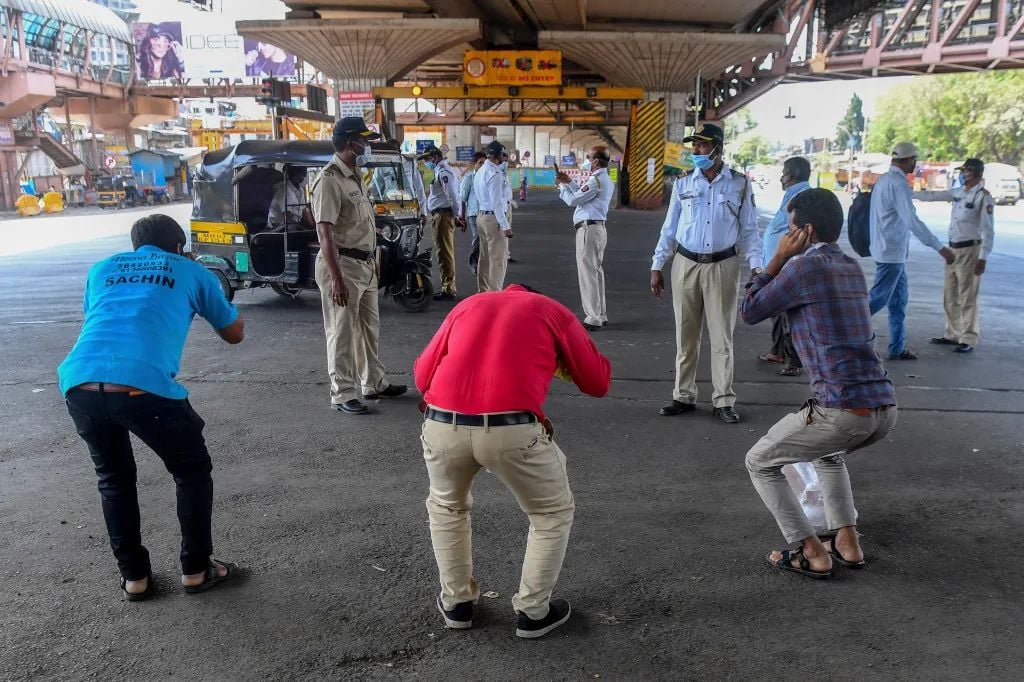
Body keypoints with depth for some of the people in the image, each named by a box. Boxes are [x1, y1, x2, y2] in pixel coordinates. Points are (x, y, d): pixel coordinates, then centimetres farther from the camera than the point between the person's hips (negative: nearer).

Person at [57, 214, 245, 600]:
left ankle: (134, 576, 32)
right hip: (144, 386, -4)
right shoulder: (191, 271, 21)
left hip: (79, 384, 4)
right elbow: (235, 334, 31)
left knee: (113, 479, 28)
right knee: (192, 470, 22)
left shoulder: (103, 268, 29)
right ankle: (196, 569, 27)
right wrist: (209, 296, 48)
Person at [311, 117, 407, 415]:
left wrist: (372, 262, 20)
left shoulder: (356, 178, 13)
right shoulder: (329, 180, -16)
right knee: (342, 332, 0)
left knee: (369, 327, 18)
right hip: (342, 265, -9)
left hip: (365, 264, 9)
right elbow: (325, 233, -22)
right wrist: (336, 279, -26)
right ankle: (343, 394, 9)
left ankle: (374, 383, 31)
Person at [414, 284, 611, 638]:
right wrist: (560, 358, 37)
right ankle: (533, 611, 30)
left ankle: (456, 602, 40)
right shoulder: (553, 311, 19)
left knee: (446, 506, 34)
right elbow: (597, 383, 21)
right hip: (511, 429, -3)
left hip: (442, 424, 3)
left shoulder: (468, 304, 27)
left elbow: (423, 373, 24)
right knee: (553, 512, 25)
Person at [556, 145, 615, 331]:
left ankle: (593, 319, -6)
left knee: (588, 272, -7)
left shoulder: (596, 180, -16)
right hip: (598, 227, 11)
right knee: (596, 270, 15)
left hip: (588, 228, -10)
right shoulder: (606, 180, 17)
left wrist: (562, 186, 4)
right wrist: (569, 182, 18)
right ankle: (600, 315, 22)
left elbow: (573, 200, -13)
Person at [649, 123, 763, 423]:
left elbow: (748, 230, 4)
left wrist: (755, 267, -5)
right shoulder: (683, 184, 5)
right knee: (685, 336, 8)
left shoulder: (740, 184, 1)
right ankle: (684, 396, 18)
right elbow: (670, 228, 8)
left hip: (723, 266, -2)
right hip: (686, 265, 2)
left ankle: (724, 401, 10)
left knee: (722, 337, 2)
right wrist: (657, 266, 5)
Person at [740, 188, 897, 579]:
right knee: (828, 452, 37)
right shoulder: (852, 268, 17)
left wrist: (778, 258, 6)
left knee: (760, 463, 12)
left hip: (842, 410, -8)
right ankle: (847, 542, 29)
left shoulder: (803, 267, -7)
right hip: (885, 408, 8)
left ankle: (812, 554, 12)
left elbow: (749, 312, 2)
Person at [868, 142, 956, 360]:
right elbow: (912, 221, -24)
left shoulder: (883, 180, 12)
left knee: (899, 298, 12)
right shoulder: (899, 184, -18)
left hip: (890, 251, 10)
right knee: (879, 298, -4)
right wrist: (940, 248, -24)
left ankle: (897, 348, 16)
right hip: (892, 252, -10)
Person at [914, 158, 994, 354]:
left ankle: (968, 339, 7)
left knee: (967, 298, -2)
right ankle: (953, 334, 24)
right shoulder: (958, 192, 8)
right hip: (953, 249, 8)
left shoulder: (984, 197, -13)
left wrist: (983, 258, -19)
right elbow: (933, 196, 18)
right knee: (950, 297, 13)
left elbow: (988, 230, -16)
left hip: (969, 251, -7)